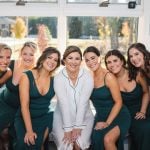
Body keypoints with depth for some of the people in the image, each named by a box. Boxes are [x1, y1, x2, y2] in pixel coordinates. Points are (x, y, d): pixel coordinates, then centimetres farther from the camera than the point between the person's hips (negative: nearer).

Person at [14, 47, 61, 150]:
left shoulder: (54, 80, -3)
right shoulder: (27, 76, -11)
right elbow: (24, 105, -14)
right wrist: (29, 130, -18)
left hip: (44, 118, 1)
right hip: (25, 118, -1)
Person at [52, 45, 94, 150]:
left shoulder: (87, 76, -10)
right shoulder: (59, 78, -10)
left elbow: (83, 103, -15)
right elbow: (64, 104, -17)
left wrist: (77, 126, -19)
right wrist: (67, 128, -21)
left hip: (84, 118, 0)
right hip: (62, 118, 0)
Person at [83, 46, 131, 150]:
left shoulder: (108, 77, -16)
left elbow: (118, 102, -14)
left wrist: (107, 123, -15)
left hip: (118, 116, -4)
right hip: (100, 116, 4)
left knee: (108, 139, -28)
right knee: (97, 141, -18)